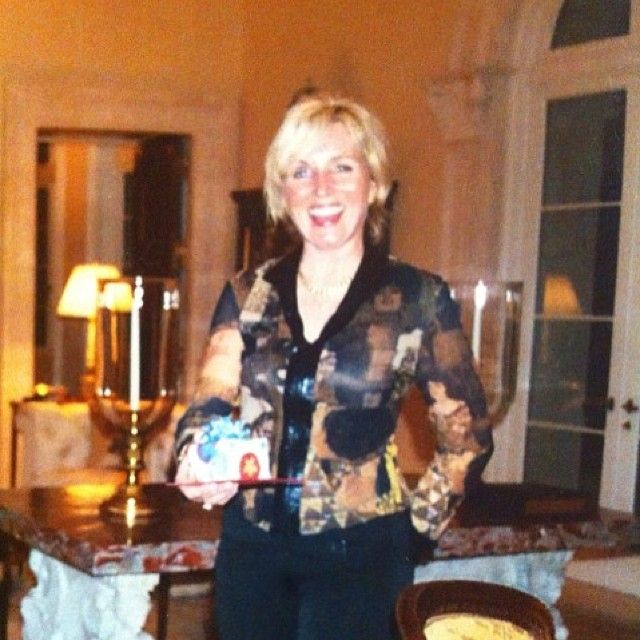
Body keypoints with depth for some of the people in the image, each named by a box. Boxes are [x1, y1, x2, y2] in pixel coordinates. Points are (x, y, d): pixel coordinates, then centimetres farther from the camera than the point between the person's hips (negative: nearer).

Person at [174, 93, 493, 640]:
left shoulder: (420, 300, -5)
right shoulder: (248, 294, 4)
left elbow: (467, 433, 1)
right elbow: (212, 401, -3)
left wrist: (417, 520, -5)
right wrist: (200, 458, -23)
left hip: (361, 556, -3)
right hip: (251, 549, 3)